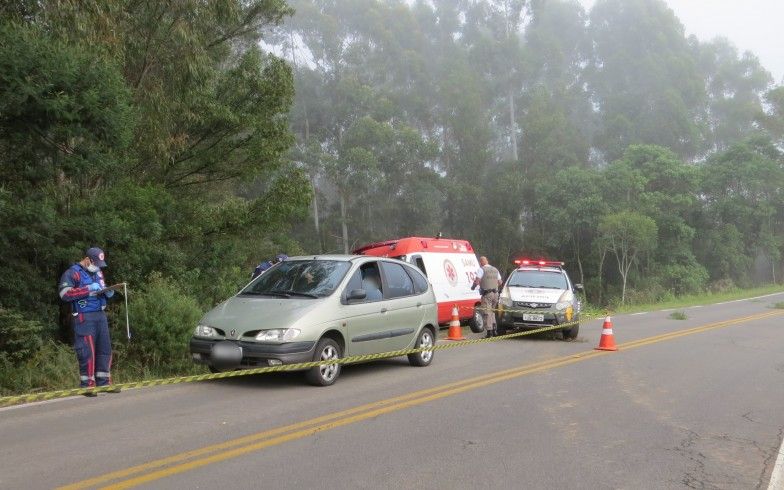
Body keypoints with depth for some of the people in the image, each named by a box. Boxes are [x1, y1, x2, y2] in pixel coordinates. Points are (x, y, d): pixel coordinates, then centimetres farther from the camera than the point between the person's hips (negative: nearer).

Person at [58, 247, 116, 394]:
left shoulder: (98, 273, 18)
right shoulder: (72, 273, -5)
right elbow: (65, 294, -18)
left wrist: (108, 293, 5)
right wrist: (88, 289, -21)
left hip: (100, 316, 7)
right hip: (84, 318, -7)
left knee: (105, 349, 7)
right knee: (87, 352, -6)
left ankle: (103, 382, 16)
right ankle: (87, 385, 3)